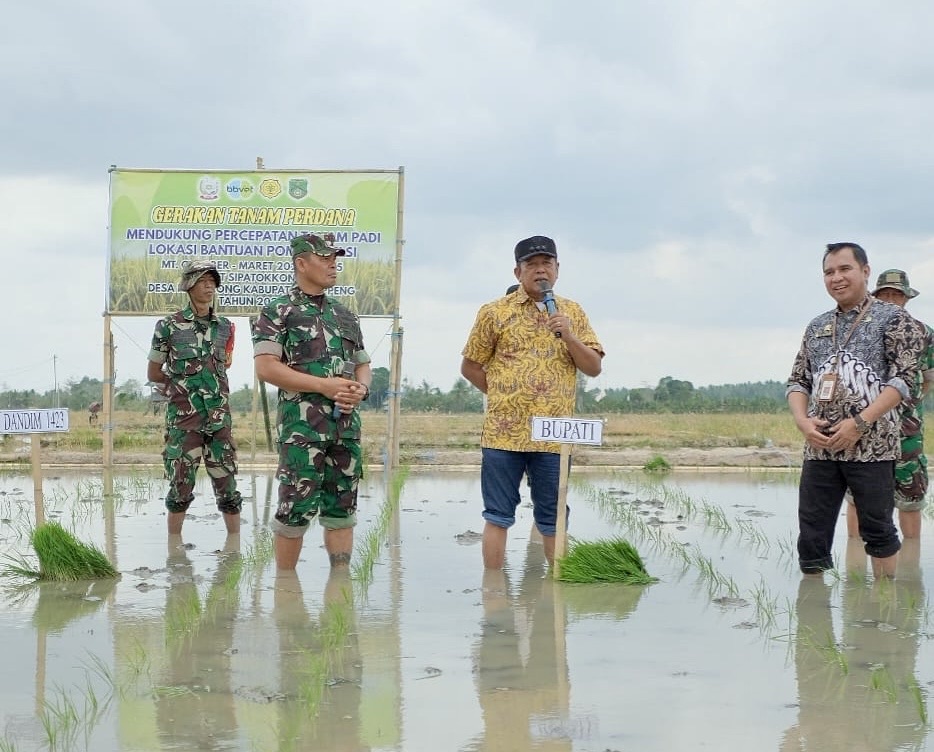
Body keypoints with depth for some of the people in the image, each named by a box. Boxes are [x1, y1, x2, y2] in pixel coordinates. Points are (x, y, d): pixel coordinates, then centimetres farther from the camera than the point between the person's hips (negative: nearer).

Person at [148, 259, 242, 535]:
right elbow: (153, 373, 6)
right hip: (183, 417, -3)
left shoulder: (224, 326, 9)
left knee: (227, 483, 3)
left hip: (219, 417, 3)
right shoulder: (169, 326, -1)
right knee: (181, 485, 0)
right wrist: (181, 384, 3)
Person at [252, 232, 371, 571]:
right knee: (297, 508, -5)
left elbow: (362, 365, 23)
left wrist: (361, 388, -2)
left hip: (347, 424, 6)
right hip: (302, 425, -6)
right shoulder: (278, 312, -1)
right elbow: (265, 366, -11)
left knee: (342, 508, 8)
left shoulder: (345, 315, 18)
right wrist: (324, 385, -15)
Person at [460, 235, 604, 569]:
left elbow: (594, 367, 6)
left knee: (553, 520, 8)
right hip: (504, 434, -2)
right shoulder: (495, 312, 2)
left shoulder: (573, 313, 10)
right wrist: (503, 394, 3)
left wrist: (568, 335, -9)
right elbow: (470, 367, 8)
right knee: (498, 517, 2)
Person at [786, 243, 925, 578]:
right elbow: (798, 382, 16)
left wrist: (860, 422, -17)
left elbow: (903, 379, -8)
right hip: (819, 447, 5)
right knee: (811, 534, 2)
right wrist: (803, 421, -5)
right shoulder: (817, 327, 17)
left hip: (871, 446, -4)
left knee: (877, 530, 3)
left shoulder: (893, 319, 1)